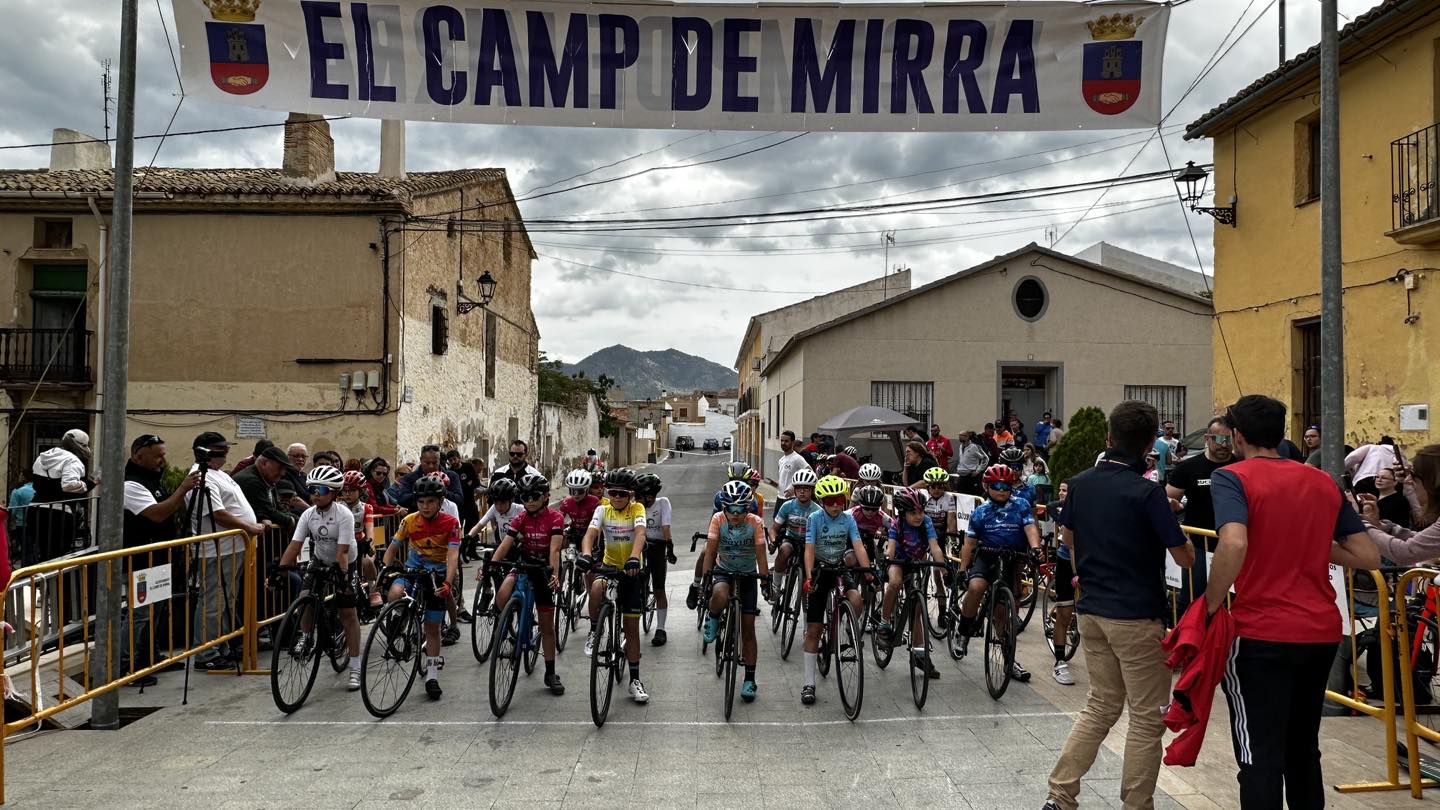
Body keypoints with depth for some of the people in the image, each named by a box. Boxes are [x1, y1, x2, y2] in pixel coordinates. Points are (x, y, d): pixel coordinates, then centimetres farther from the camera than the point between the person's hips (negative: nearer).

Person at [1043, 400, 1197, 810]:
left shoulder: (1079, 483, 2)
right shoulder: (1146, 492, -17)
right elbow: (1185, 558, -12)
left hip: (1091, 611, 7)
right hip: (1137, 617, -6)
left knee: (1101, 705, 18)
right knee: (1147, 716, 7)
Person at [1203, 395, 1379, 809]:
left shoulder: (1232, 478, -8)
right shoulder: (1324, 482, 9)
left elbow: (1233, 545, -26)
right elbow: (1369, 556, 7)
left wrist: (1212, 603, -14)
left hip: (1262, 634, -6)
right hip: (1322, 632, 6)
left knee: (1261, 756, 1)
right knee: (1303, 748, 20)